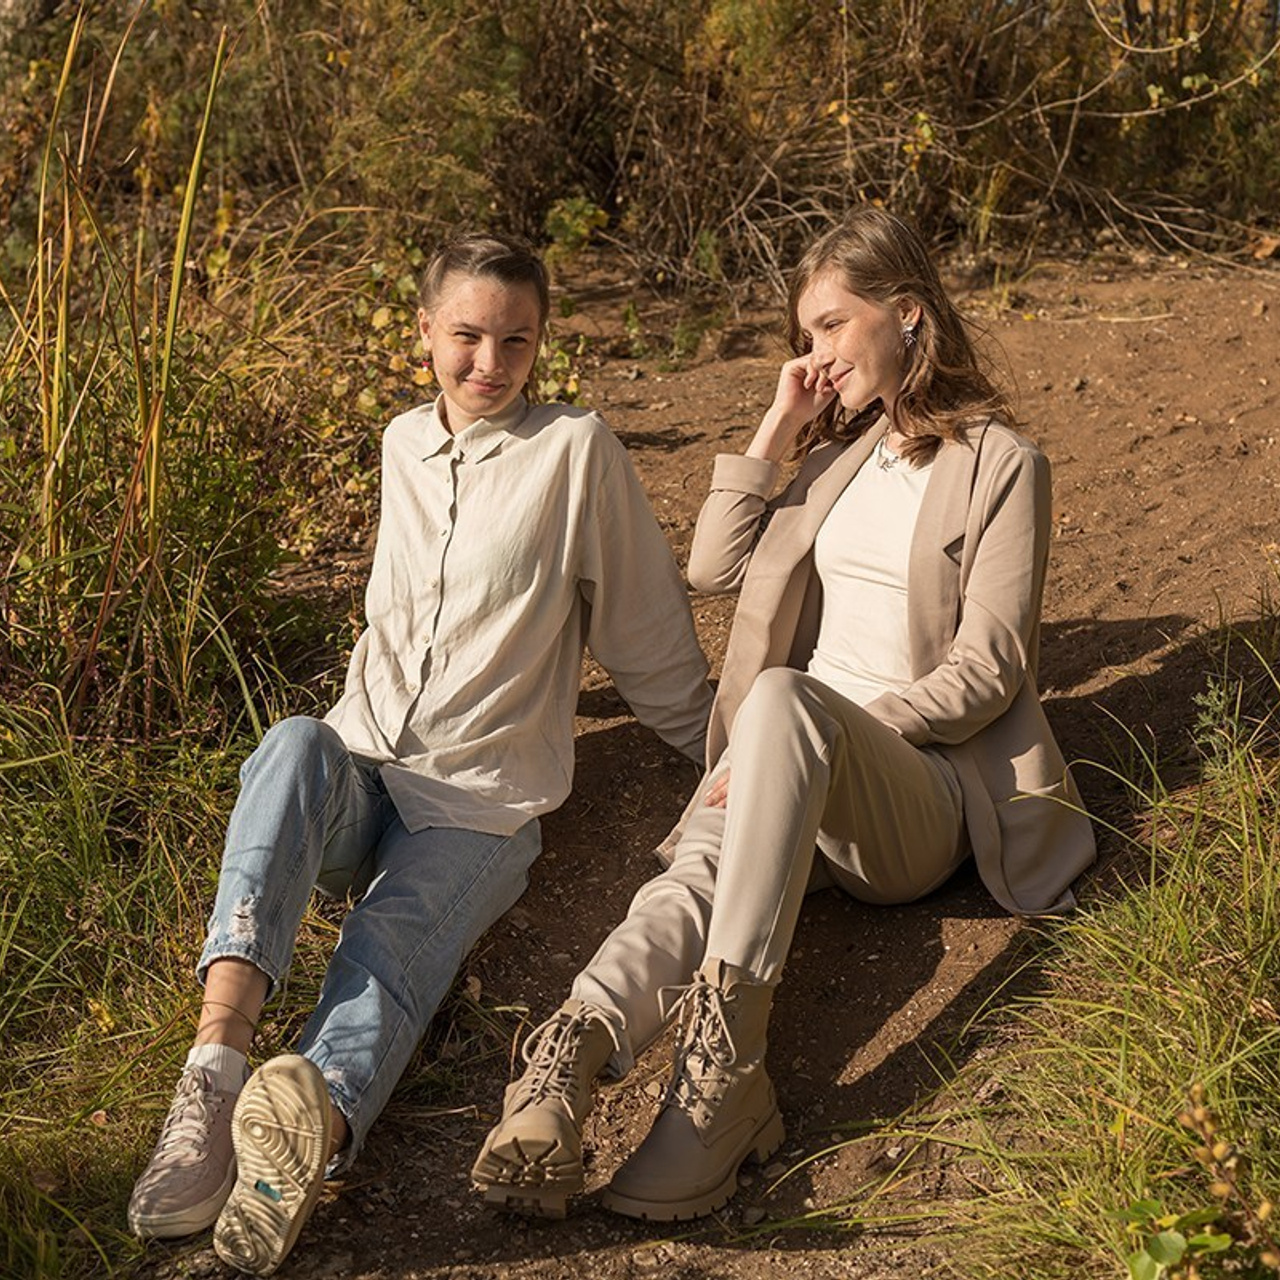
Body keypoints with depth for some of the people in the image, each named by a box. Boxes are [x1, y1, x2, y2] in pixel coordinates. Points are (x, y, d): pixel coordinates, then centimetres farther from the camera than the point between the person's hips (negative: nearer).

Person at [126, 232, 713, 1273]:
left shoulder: (577, 451, 0)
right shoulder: (405, 443, 16)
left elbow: (652, 636, 7)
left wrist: (726, 757, 13)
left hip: (481, 804, -3)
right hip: (357, 777, 3)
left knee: (398, 940, -33)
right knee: (295, 745, -33)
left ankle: (314, 1120, -66)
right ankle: (218, 1060, -51)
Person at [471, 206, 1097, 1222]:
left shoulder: (1000, 463, 3)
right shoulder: (844, 448, 24)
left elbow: (984, 671, -6)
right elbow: (715, 569, 21)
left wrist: (827, 734, -17)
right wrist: (778, 429, 14)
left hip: (922, 786, -5)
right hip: (795, 758, 5)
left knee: (782, 698, -40)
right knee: (704, 867, -31)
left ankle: (725, 1044, -53)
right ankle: (574, 1046, -59)